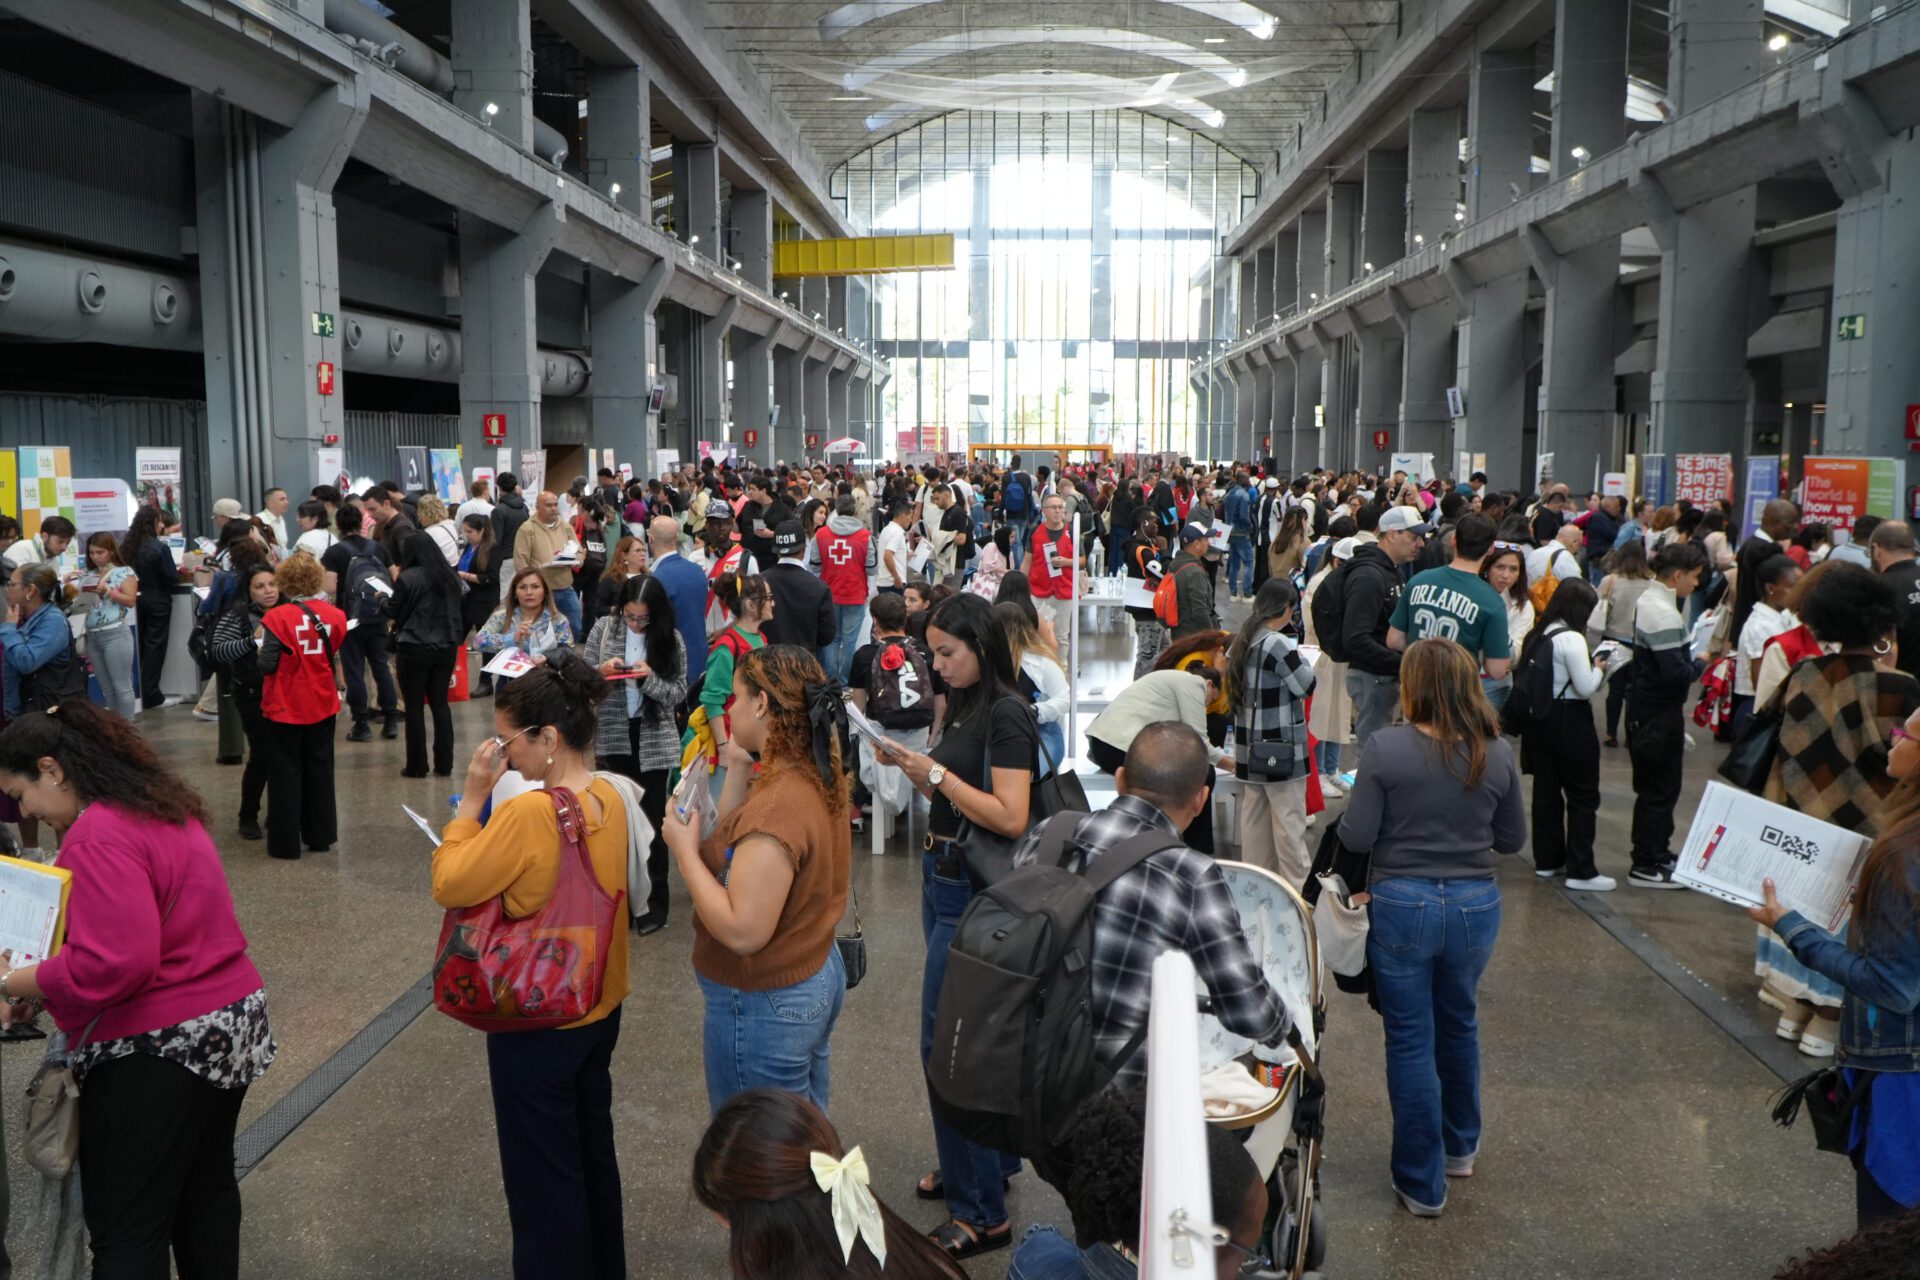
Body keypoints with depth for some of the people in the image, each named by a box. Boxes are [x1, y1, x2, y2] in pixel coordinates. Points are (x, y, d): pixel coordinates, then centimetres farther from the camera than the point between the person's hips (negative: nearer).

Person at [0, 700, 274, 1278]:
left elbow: (112, 965, -28)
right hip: (230, 1026, 10)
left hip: (157, 1048, -10)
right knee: (207, 1187, 22)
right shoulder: (161, 805, 10)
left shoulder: (98, 836, -20)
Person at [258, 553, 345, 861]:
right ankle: (320, 836, 23)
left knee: (286, 772, 7)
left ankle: (286, 842, 11)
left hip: (286, 708, -4)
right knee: (320, 769, 16)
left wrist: (261, 643, 2)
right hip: (322, 705, 4)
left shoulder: (277, 618, -16)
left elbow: (267, 664, -16)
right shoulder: (334, 615, -5)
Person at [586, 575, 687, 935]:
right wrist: (601, 671, -18)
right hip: (613, 738, 2)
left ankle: (654, 901, 14)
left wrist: (651, 678, -22)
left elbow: (679, 693, -5)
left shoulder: (670, 638, -5)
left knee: (652, 820, 4)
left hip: (654, 741, -1)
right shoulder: (603, 628, -1)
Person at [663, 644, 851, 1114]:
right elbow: (736, 845, 8)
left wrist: (684, 851, -21)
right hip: (819, 976, 9)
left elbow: (742, 931, -30)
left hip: (765, 1005, -9)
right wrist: (739, 766, 0)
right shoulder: (819, 776, -1)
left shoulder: (776, 805, -29)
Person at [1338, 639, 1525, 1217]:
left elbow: (1356, 837, -13)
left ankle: (1422, 1182, 17)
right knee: (1458, 1023, 25)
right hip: (1474, 906, 4)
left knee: (1410, 1040, 8)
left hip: (1402, 905, -4)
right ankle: (1460, 1146, 44)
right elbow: (1513, 839, 4)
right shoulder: (1497, 754, -6)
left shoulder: (1386, 748, -16)